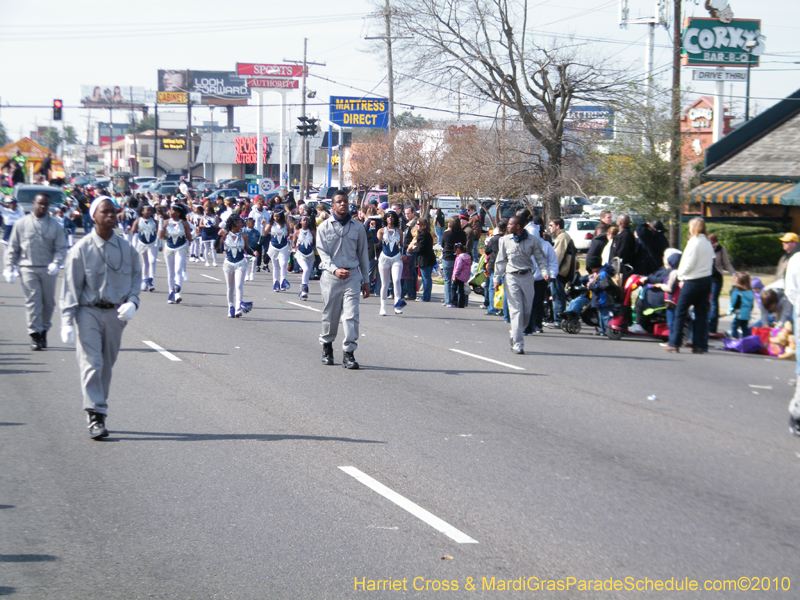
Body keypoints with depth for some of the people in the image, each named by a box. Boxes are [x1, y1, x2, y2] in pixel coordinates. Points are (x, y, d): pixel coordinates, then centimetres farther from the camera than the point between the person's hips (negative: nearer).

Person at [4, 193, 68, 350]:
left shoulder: (55, 225, 5)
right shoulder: (22, 224, 5)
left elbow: (61, 248, 5)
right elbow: (13, 248, 9)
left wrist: (56, 263, -13)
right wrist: (9, 268, 3)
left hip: (48, 270, 1)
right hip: (28, 268, -1)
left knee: (48, 302, 6)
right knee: (33, 300, -9)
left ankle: (44, 331, 23)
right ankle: (35, 334, -7)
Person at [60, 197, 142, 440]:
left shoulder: (126, 248, 4)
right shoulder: (82, 249, -6)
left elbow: (136, 276, 15)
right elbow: (71, 286, -5)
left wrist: (132, 302, -4)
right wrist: (67, 321, -10)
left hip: (116, 313, 3)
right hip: (89, 312, -3)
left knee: (107, 364, 9)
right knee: (91, 364, -11)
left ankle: (99, 409, 21)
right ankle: (96, 416, -13)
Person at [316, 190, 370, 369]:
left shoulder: (357, 227, 8)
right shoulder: (324, 228, 4)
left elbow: (363, 254, 14)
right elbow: (323, 253, -2)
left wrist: (365, 280, 12)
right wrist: (335, 269, -20)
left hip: (352, 275, 0)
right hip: (331, 276, 0)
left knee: (351, 315, -11)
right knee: (330, 315, 7)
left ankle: (349, 353, -10)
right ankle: (327, 346, 29)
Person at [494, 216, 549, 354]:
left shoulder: (533, 240, 1)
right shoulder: (505, 240, 6)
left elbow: (540, 258, 6)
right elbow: (500, 261, 10)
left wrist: (544, 271, -11)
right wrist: (497, 279, 4)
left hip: (527, 276, 1)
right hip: (512, 277, -1)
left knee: (527, 311, 4)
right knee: (516, 310, -7)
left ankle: (515, 335, 27)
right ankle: (517, 344, -8)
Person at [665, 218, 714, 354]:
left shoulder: (694, 242, -12)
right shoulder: (708, 243, 9)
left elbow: (689, 264, -15)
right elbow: (710, 263, 11)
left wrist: (681, 276, 3)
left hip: (693, 281, -7)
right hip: (707, 280, 7)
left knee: (680, 311, 1)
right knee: (701, 312, 8)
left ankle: (674, 343, 0)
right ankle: (699, 345, 7)